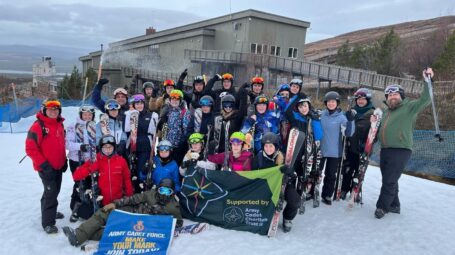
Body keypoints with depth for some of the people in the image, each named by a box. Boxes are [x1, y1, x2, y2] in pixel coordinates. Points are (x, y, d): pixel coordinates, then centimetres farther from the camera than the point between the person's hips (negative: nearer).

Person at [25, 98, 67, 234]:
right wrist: (43, 164, -19)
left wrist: (64, 160, 14)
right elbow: (30, 148, -17)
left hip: (58, 166, 7)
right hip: (46, 167, -7)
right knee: (51, 192, -9)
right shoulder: (38, 126, -15)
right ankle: (48, 223, 0)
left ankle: (50, 211, 39)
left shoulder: (60, 125, 7)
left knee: (54, 191, 19)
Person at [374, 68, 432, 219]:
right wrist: (374, 122, 5)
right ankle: (394, 205, 28)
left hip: (401, 151, -7)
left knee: (390, 181, -8)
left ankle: (382, 206, 4)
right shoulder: (385, 112, 20)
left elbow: (425, 100, -15)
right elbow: (381, 130, 26)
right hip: (385, 150, 7)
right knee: (389, 180, 14)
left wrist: (427, 80, -22)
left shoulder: (409, 107, 0)